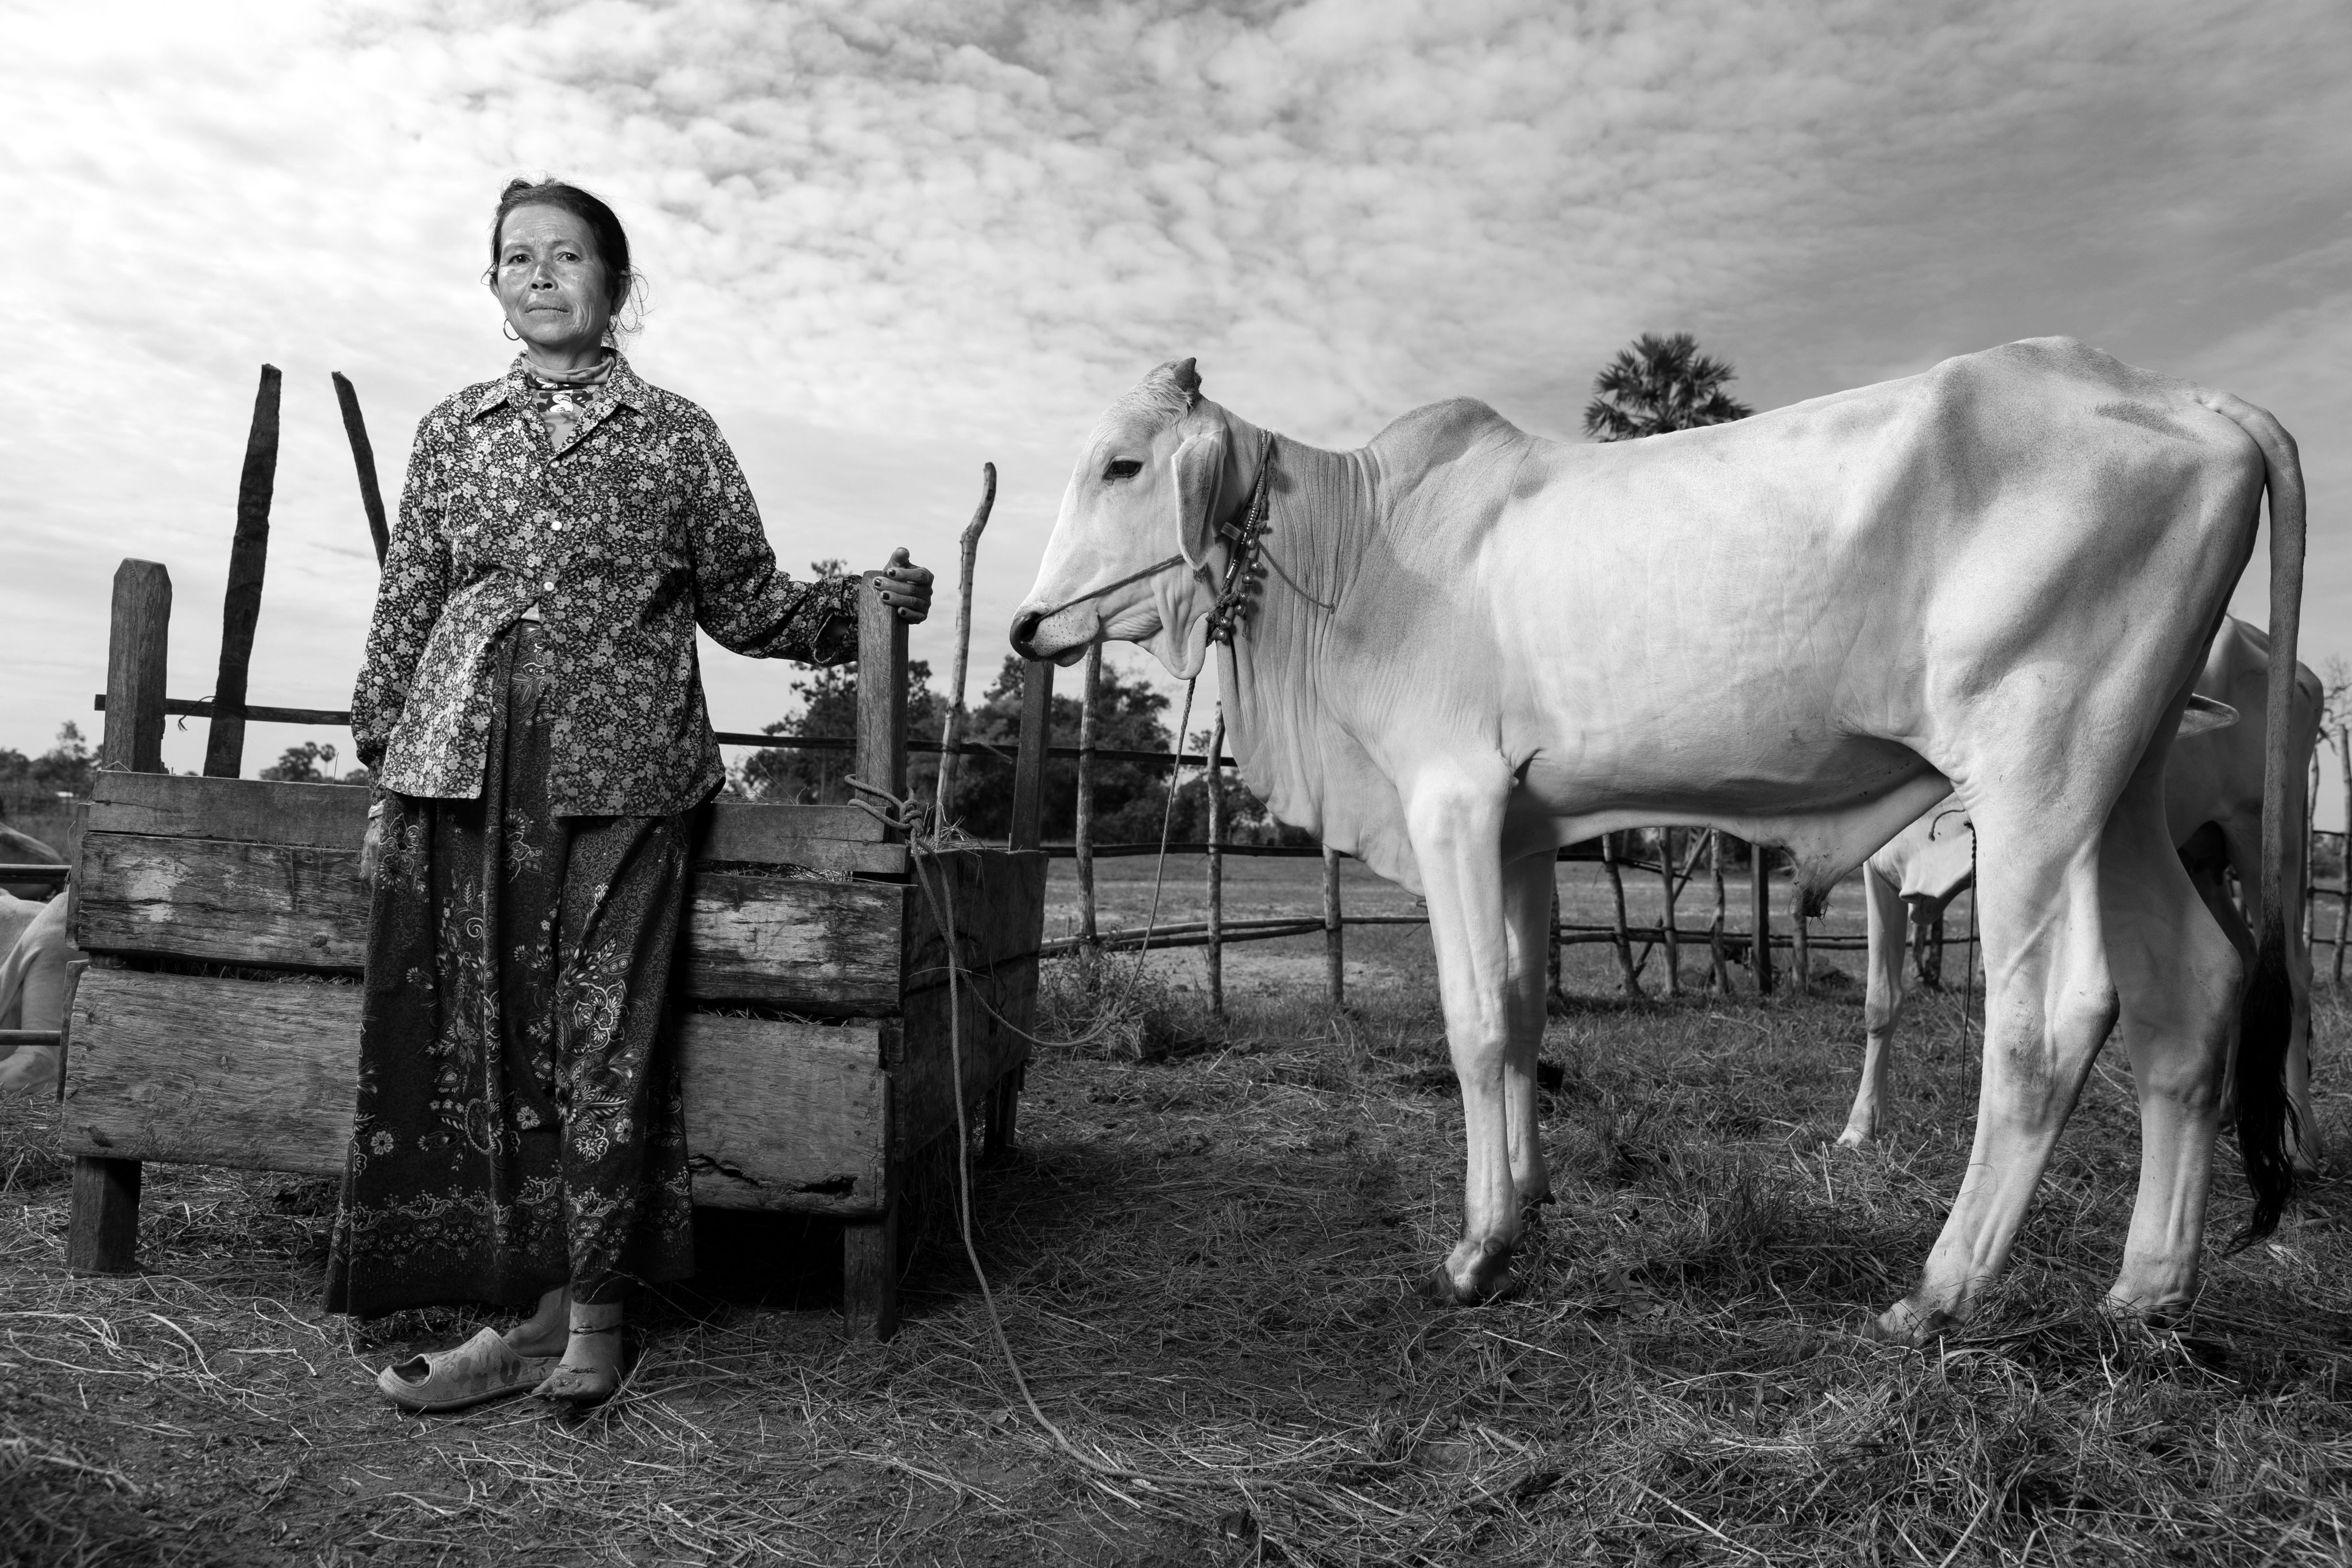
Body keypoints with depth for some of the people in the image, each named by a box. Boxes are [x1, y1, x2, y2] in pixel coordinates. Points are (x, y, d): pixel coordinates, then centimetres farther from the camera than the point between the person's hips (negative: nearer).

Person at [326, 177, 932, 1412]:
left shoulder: (677, 436, 9)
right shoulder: (454, 430, 15)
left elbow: (745, 602, 11)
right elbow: (404, 609, 15)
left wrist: (863, 603, -3)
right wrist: (384, 771, 11)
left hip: (622, 770, -2)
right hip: (465, 767, 3)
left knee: (605, 1042, -2)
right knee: (470, 1034, 0)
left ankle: (588, 1307, 12)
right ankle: (529, 1302, 11)